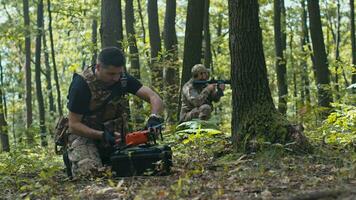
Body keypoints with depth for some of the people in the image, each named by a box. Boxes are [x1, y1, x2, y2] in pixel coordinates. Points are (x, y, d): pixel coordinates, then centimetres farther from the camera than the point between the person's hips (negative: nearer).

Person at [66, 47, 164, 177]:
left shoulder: (122, 78, -8)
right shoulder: (82, 84, -21)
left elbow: (154, 97, -13)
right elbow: (73, 125, -18)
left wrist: (154, 117, -35)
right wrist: (101, 136, -31)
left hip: (113, 133, 4)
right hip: (84, 134, -4)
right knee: (91, 172, -29)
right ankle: (73, 160, 6)